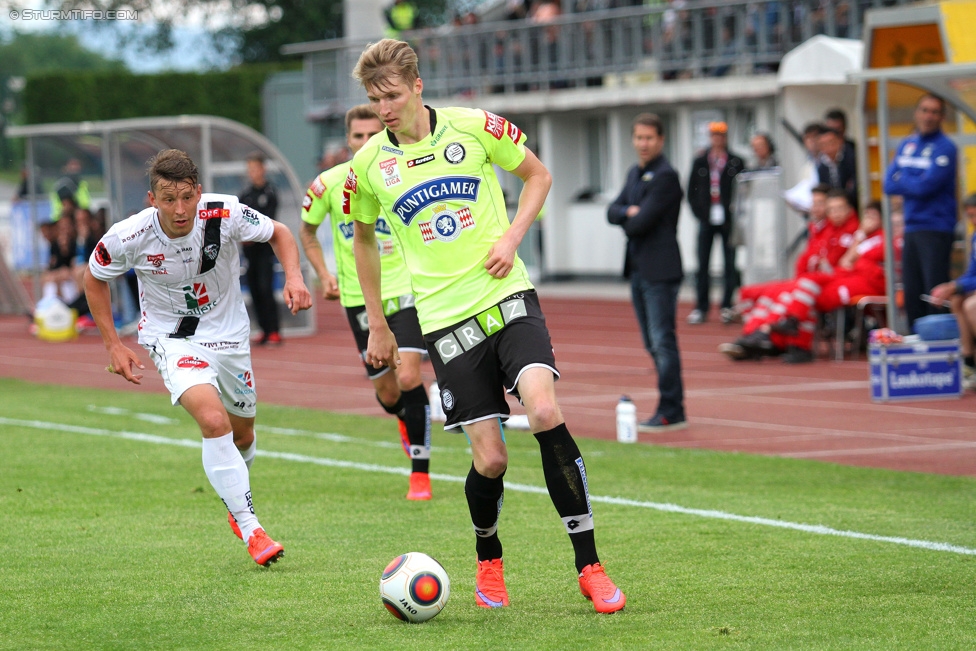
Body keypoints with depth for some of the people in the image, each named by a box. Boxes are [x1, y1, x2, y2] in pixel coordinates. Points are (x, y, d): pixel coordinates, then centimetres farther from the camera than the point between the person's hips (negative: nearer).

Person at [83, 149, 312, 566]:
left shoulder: (225, 214, -23)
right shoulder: (129, 237, -23)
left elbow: (278, 234, -3)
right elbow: (94, 278, -2)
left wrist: (293, 276, -21)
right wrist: (112, 345, -5)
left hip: (228, 332, 3)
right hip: (171, 338, -3)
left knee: (242, 435, 17)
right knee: (213, 420, -27)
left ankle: (236, 503, 50)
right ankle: (250, 530, -19)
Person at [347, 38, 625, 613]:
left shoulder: (475, 128, -2)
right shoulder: (369, 163, 2)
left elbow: (538, 174, 11)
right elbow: (364, 237, 19)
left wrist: (512, 238, -4)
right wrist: (378, 325, 19)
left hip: (507, 295, -1)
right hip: (446, 318, 1)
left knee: (544, 411, -23)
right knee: (489, 457, -5)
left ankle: (589, 566, -15)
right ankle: (489, 562, 26)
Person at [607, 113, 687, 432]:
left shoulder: (666, 176, -12)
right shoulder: (635, 173, 17)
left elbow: (642, 222, -18)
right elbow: (613, 212, 10)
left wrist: (628, 224, 3)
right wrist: (629, 212, -10)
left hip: (660, 270, -9)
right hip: (638, 270, 9)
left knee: (663, 341, -8)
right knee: (653, 343, 12)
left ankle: (671, 412, -6)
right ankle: (671, 406, 18)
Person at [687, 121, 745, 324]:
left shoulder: (736, 162, 4)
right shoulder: (700, 162, 10)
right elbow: (691, 191, 11)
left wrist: (734, 214, -7)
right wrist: (699, 212, 0)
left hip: (728, 220, -2)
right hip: (707, 220, 2)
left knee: (730, 263, -1)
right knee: (703, 264, 1)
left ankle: (728, 306, 5)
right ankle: (701, 308, 5)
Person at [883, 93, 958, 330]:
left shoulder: (944, 148, -7)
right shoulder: (906, 145, 14)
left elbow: (926, 186, -16)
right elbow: (889, 184, 8)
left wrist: (901, 180, 0)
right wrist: (914, 183, -9)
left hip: (937, 228, -7)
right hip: (911, 229, 7)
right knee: (911, 293, 8)